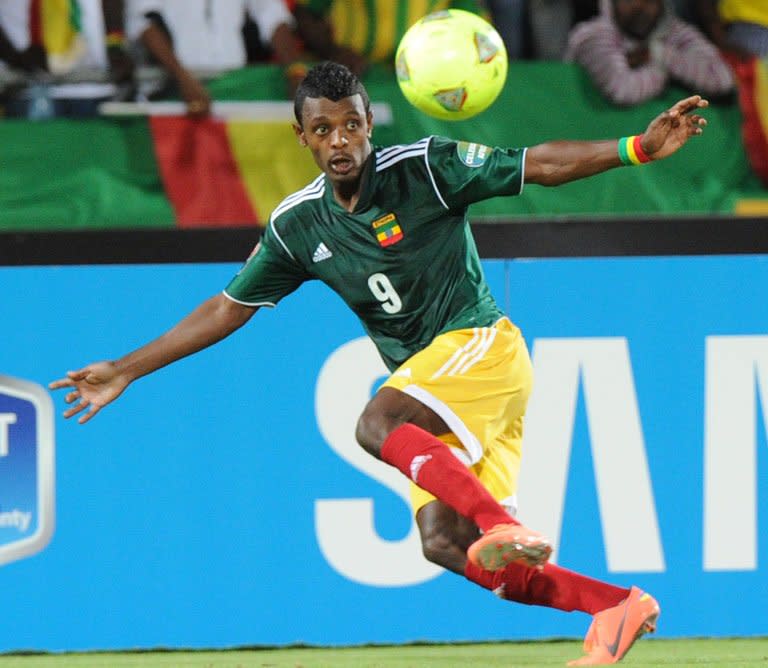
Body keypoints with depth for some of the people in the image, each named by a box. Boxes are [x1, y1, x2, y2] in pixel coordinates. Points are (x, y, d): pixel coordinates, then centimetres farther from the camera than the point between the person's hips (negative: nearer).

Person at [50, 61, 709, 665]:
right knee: (445, 544, -9)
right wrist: (125, 371, 13)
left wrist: (639, 147, -22)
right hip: (425, 373, 6)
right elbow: (230, 307, 14)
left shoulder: (424, 167, -9)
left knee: (377, 424, -31)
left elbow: (537, 165, -10)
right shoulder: (297, 225, 5)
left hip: (480, 343, -6)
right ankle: (616, 606, -5)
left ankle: (507, 528, -39)